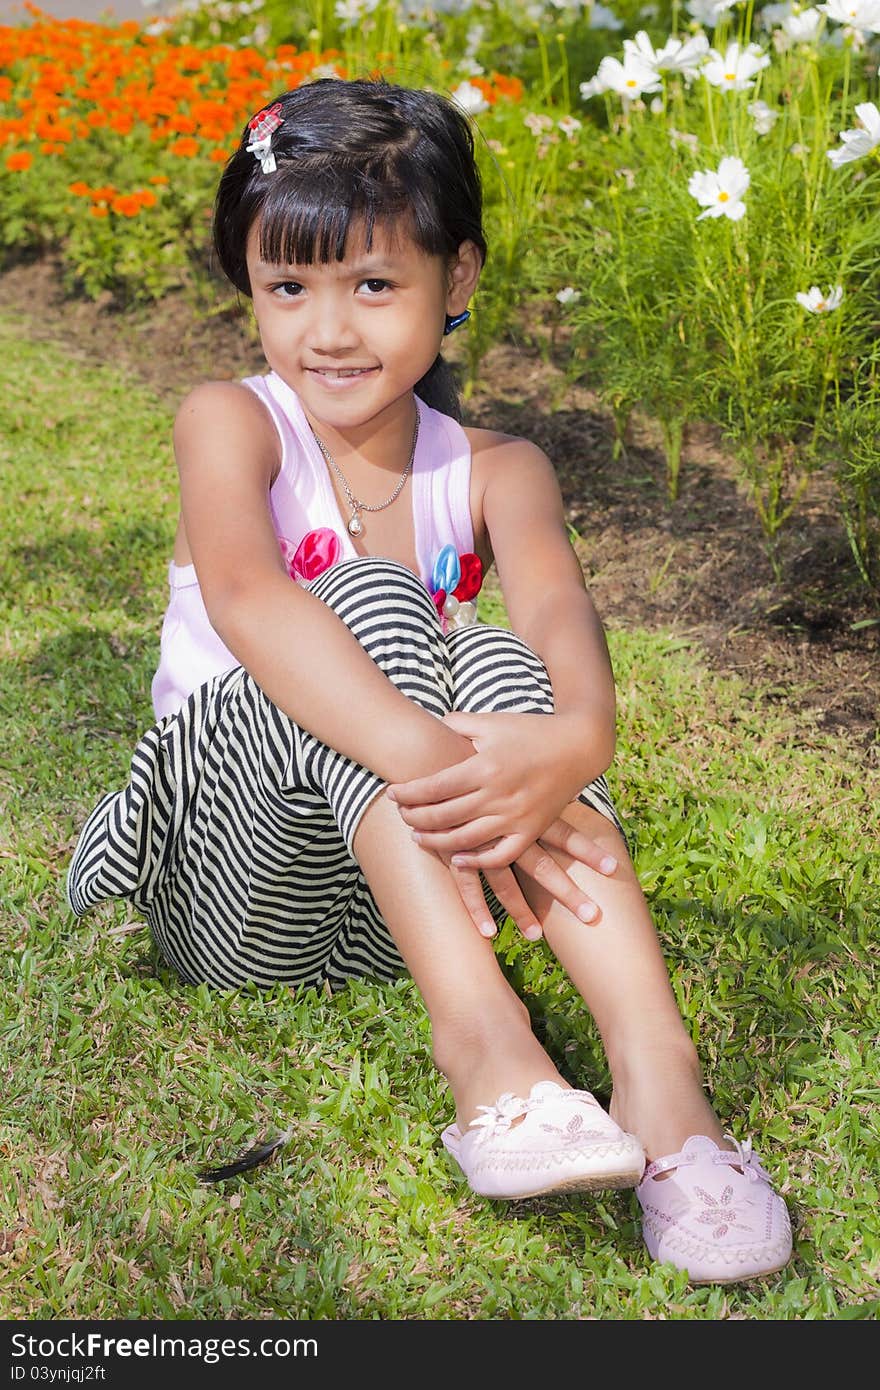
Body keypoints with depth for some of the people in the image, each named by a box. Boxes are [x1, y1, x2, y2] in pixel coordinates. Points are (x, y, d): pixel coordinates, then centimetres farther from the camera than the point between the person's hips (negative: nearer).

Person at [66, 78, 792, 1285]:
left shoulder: (495, 470, 1)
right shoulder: (231, 422, -7)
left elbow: (557, 604, -21)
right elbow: (241, 595, -29)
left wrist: (579, 737, -46)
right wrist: (421, 753, -45)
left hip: (394, 905, 2)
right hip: (232, 885, -2)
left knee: (494, 658, -27)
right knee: (370, 598, -28)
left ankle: (656, 1072, -37)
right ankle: (482, 1046, -42)